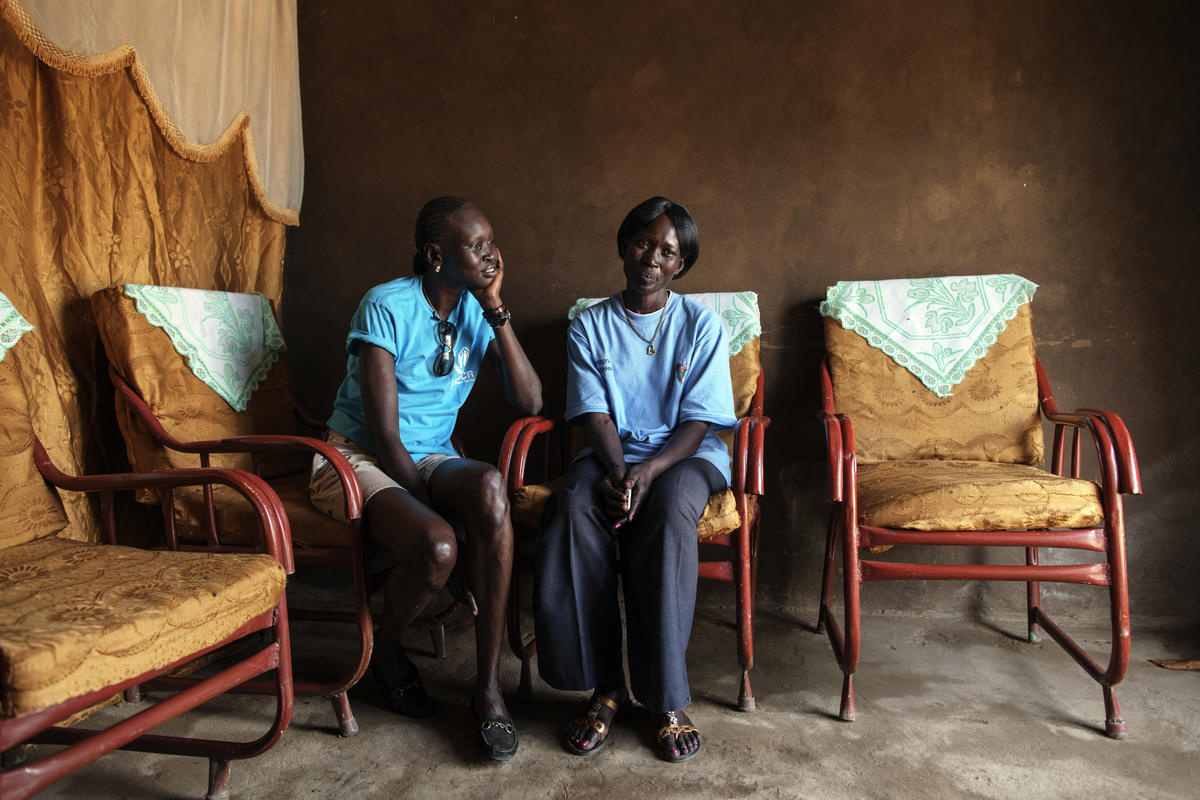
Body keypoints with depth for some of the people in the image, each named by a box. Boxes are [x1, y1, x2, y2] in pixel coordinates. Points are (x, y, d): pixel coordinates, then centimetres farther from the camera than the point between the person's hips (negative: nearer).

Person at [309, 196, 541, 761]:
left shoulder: (478, 311, 4)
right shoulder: (387, 306, -14)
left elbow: (530, 403, -7)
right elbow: (383, 432, -17)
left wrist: (497, 310, -12)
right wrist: (433, 510, -19)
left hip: (429, 459, 5)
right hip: (358, 457, -4)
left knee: (489, 486, -33)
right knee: (437, 546, -34)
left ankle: (488, 686, -24)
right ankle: (386, 651, 3)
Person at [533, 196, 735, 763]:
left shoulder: (701, 326, 3)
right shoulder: (589, 327, 8)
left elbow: (698, 422, -4)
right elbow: (596, 417, -1)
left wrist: (650, 470, -22)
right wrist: (617, 471, -22)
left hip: (685, 455, -1)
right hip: (613, 453, 2)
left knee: (668, 510, -36)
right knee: (573, 507, -32)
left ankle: (667, 698, -26)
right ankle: (604, 684, -23)